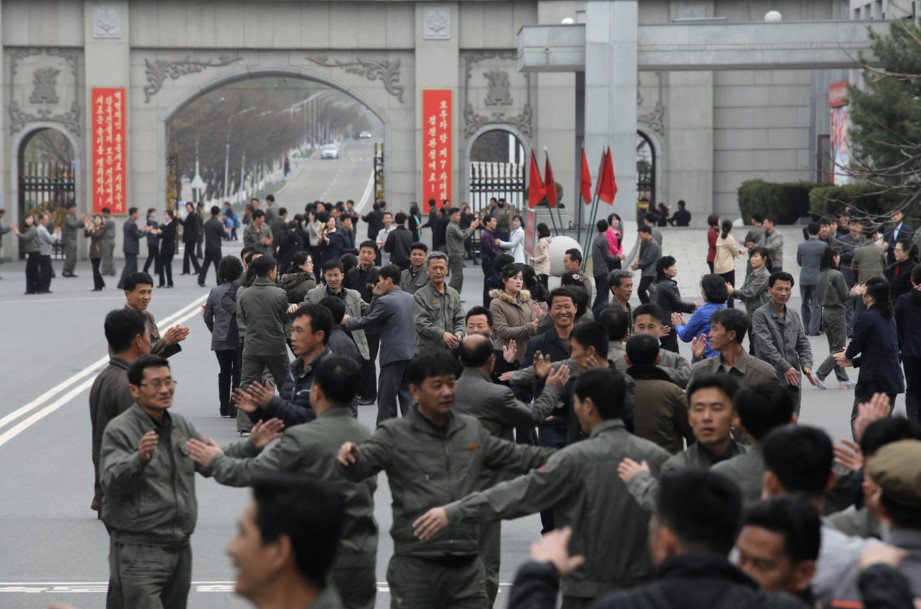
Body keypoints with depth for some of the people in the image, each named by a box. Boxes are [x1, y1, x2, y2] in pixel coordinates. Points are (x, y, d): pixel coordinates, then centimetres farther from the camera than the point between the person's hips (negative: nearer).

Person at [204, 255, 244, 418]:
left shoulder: (215, 292, -1)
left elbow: (207, 317, 4)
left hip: (219, 340, 3)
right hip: (239, 339, -3)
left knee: (224, 372, 15)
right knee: (238, 373, 4)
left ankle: (224, 407, 18)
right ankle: (234, 408, -1)